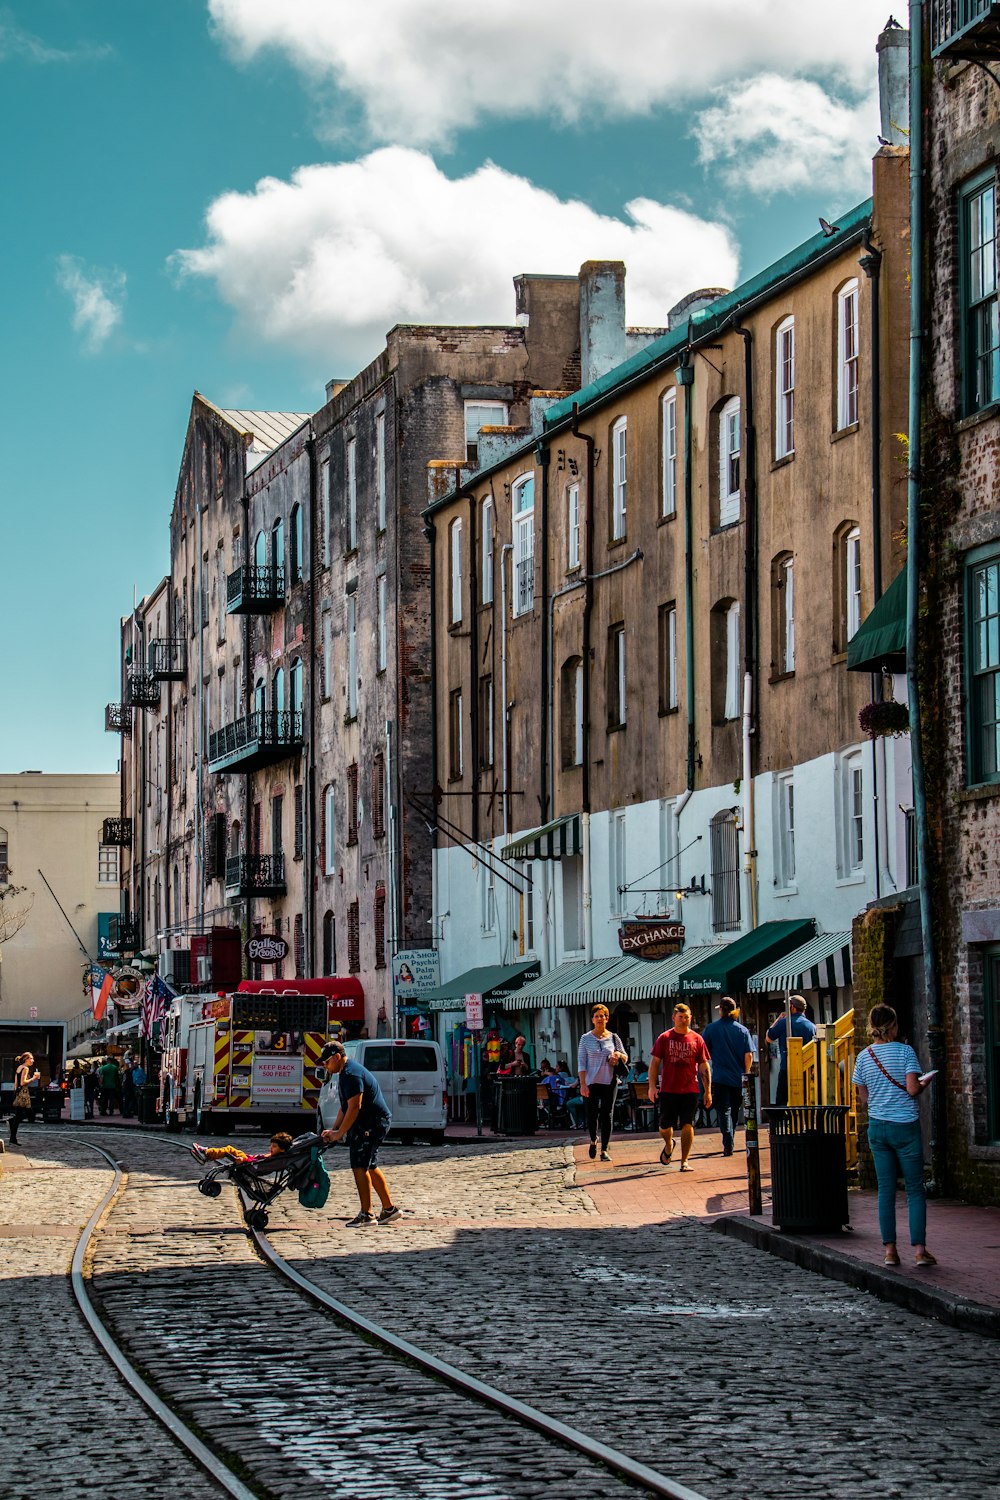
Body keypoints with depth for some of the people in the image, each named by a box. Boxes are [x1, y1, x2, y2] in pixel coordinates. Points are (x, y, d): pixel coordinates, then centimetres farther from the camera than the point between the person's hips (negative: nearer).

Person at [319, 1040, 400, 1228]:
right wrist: (333, 1129, 12)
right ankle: (389, 1208, 21)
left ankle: (366, 1215, -10)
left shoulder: (351, 1075, -18)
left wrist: (339, 1134, -18)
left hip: (372, 1124, -11)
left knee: (360, 1167, -10)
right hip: (374, 1122, 11)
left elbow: (354, 1108, -23)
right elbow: (345, 1106, 21)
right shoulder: (346, 1073, 17)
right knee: (370, 1167, 15)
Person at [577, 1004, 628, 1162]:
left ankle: (604, 1149, 4)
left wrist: (618, 1054, -9)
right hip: (592, 1082, -1)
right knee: (592, 1115, -1)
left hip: (609, 1082, 1)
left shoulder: (613, 1038, 7)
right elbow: (581, 1062, -1)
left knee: (607, 1116, -2)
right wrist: (583, 1084, -9)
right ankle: (593, 1141, 28)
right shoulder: (586, 1039, 2)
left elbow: (625, 1058, 15)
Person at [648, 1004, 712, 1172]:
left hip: (690, 1090, 0)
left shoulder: (697, 1039, 3)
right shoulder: (664, 1038, 2)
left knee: (687, 1125, -6)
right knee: (665, 1127, 8)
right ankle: (668, 1145, 41)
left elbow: (704, 1066, 6)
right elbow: (654, 1062, 3)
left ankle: (684, 1161, 2)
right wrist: (652, 1086, -7)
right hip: (668, 1090, 0)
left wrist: (708, 1091, 2)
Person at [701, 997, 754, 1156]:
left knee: (723, 1111, -4)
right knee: (734, 1112, 17)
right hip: (738, 1078, 3)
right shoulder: (742, 1030, 2)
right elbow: (749, 1055, -2)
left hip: (720, 1077, -3)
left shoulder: (711, 1028, -3)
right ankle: (729, 1144, 29)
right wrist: (745, 1074, 10)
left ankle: (728, 1146, -19)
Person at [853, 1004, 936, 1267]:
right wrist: (925, 1083, 6)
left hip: (878, 1127, 4)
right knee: (915, 1189, 2)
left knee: (886, 1189, 8)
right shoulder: (904, 1051, -9)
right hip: (905, 1127, -3)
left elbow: (864, 1097, 9)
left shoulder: (864, 1057, 3)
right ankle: (919, 1248, -3)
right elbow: (912, 1089, -15)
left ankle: (889, 1249, 5)